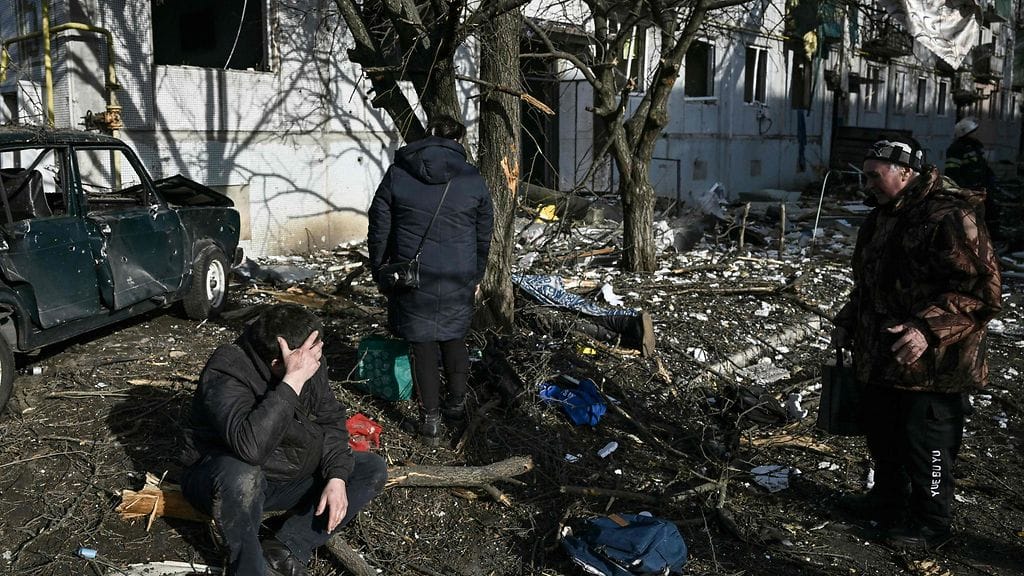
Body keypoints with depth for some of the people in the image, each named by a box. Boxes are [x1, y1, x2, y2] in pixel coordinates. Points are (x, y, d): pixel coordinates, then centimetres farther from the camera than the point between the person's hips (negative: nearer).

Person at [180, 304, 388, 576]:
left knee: (373, 469, -4)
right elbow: (250, 446, -45)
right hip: (224, 479, -6)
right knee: (241, 475, -40)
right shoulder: (226, 373, -29)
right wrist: (293, 381, -46)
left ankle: (284, 551, -15)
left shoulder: (308, 363, -10)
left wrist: (337, 477, -14)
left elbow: (331, 419, 0)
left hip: (290, 477, 7)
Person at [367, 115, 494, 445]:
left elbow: (379, 230, 1)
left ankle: (430, 421, 11)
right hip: (459, 279, 2)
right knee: (455, 339, 19)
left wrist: (379, 273, 12)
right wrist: (476, 276, 21)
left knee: (422, 345, 7)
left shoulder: (396, 174, -2)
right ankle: (457, 407, 27)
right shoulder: (473, 179, 1)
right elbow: (484, 235, 9)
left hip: (413, 278, -1)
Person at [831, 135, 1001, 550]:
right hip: (881, 356, 9)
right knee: (882, 433, 22)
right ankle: (889, 499, 42)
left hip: (932, 365, -9)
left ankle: (932, 523, 22)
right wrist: (847, 322, 17)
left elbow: (981, 291, -24)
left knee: (926, 445, 4)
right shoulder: (884, 216, 11)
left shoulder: (950, 218, -20)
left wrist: (928, 328, -33)